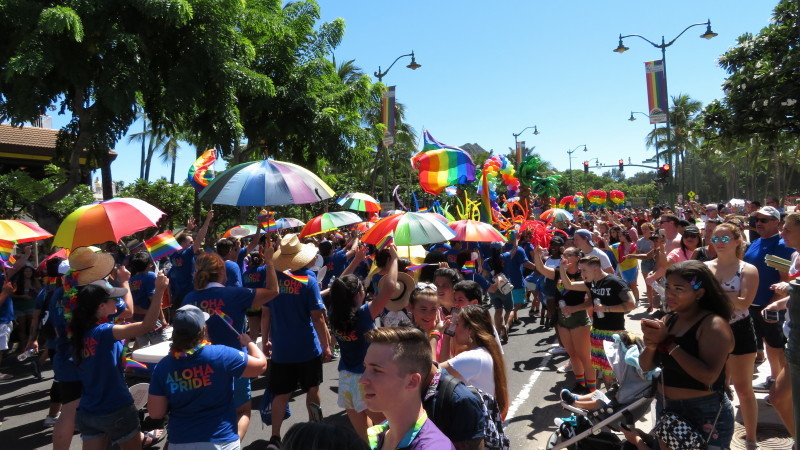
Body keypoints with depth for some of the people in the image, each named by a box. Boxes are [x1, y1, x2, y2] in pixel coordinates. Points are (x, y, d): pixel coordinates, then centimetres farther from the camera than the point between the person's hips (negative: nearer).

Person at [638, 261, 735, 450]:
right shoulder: (668, 320, 2)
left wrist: (668, 342, -26)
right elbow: (646, 366, 3)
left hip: (706, 416, -7)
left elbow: (709, 376, -30)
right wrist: (651, 344, -17)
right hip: (666, 409, 7)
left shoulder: (713, 324, -18)